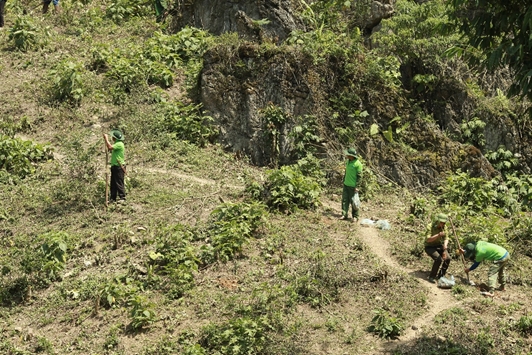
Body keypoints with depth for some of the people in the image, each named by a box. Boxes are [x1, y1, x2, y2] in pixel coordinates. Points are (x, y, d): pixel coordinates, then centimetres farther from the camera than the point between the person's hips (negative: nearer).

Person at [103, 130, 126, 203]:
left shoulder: (119, 144, -15)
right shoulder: (116, 144, 17)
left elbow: (110, 147, -26)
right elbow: (111, 150, 20)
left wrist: (106, 139, -14)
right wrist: (106, 140, 17)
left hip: (119, 167, -10)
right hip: (114, 166, 10)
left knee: (119, 183, -9)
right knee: (113, 184, 11)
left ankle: (122, 198, -7)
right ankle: (113, 199, 15)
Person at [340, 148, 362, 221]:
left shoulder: (358, 164, -16)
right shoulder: (347, 161, 7)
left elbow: (359, 176, -14)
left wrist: (356, 186, -16)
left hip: (352, 186, -7)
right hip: (346, 184, 7)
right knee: (345, 200, 5)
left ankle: (355, 216, 14)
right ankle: (344, 215, 10)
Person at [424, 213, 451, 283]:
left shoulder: (443, 227, -5)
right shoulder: (430, 227, -22)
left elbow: (446, 238, -4)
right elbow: (428, 239, -30)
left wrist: (445, 245, -26)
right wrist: (438, 235, -42)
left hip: (439, 246, 5)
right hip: (430, 247, -5)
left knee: (448, 258, -18)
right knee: (438, 259, -29)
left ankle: (441, 276, 1)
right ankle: (431, 276, -13)